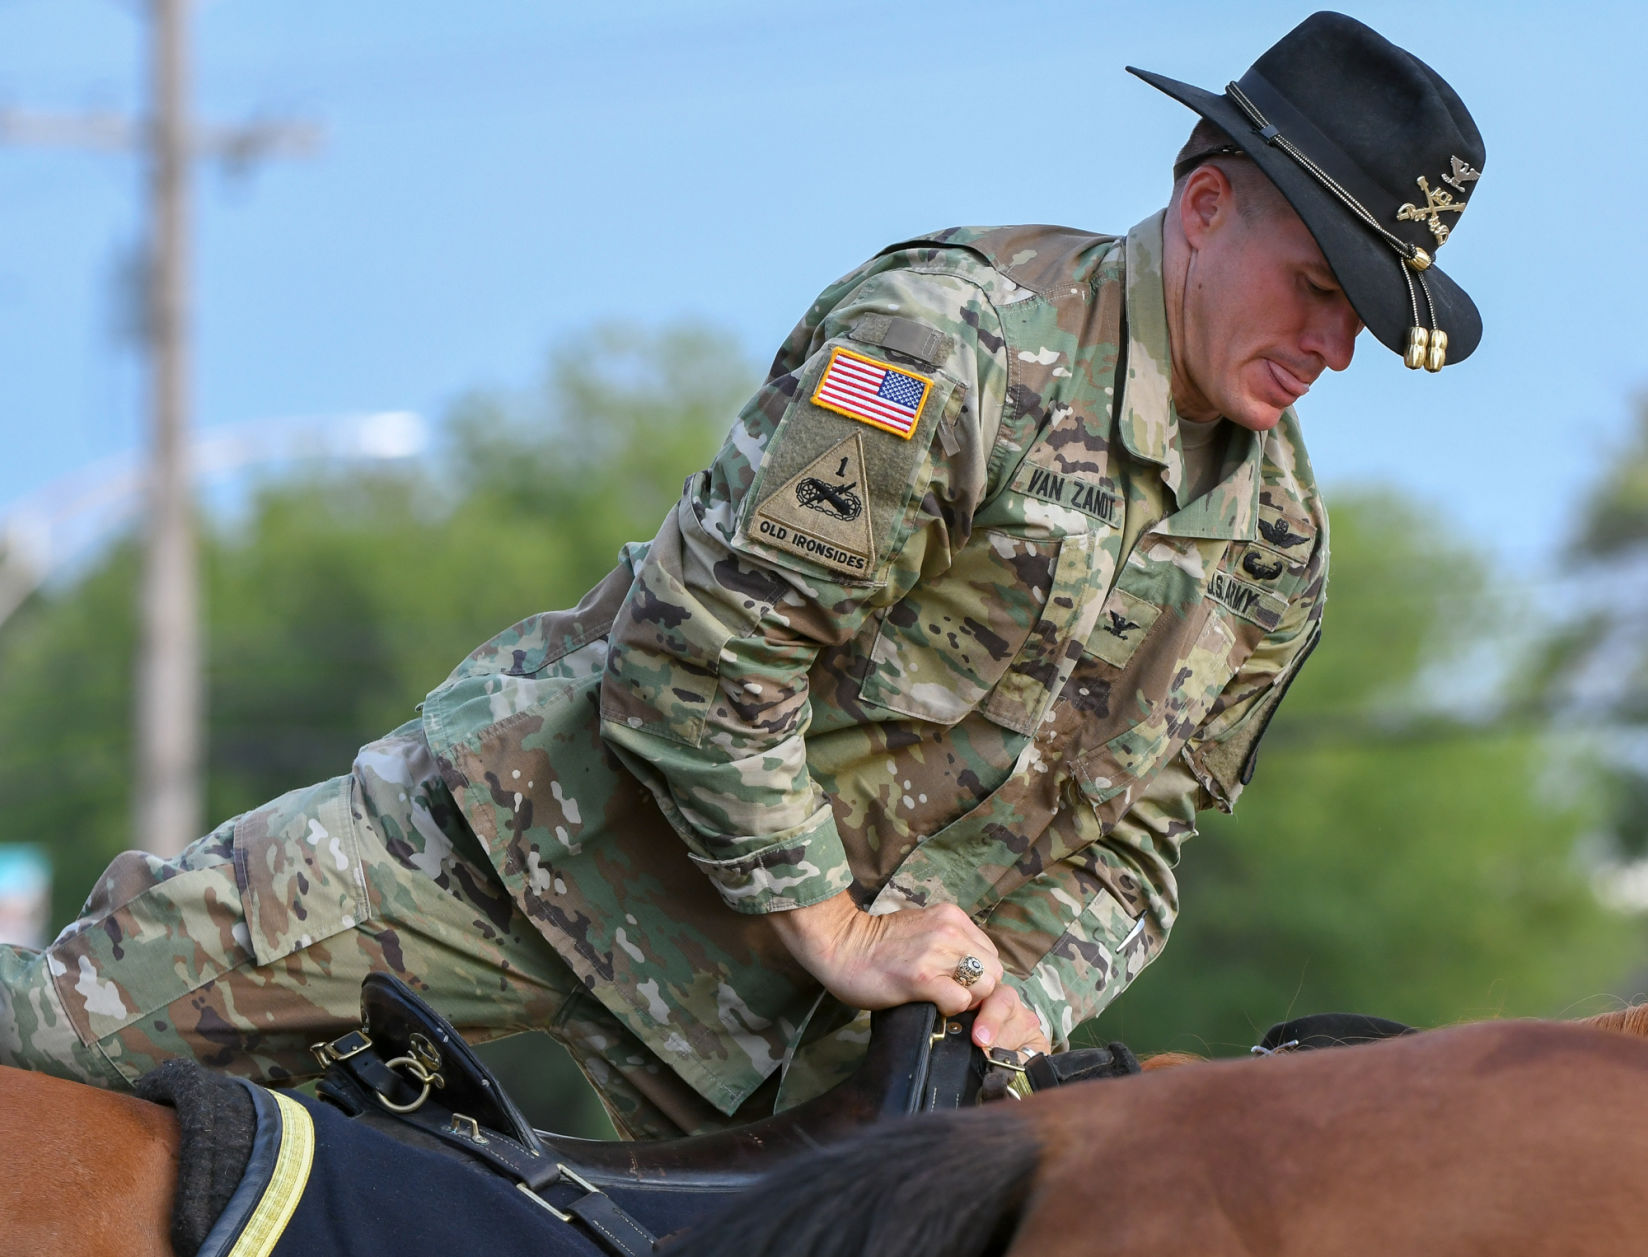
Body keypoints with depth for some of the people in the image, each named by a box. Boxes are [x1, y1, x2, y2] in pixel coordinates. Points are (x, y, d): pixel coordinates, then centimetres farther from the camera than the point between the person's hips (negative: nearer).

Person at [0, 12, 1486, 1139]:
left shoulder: (1278, 546, 3)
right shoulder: (958, 342, -21)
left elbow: (1121, 848, 11)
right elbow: (703, 651, -22)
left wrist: (1028, 999, -9)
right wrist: (836, 930, -16)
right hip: (548, 819, -7)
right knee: (125, 994, -15)